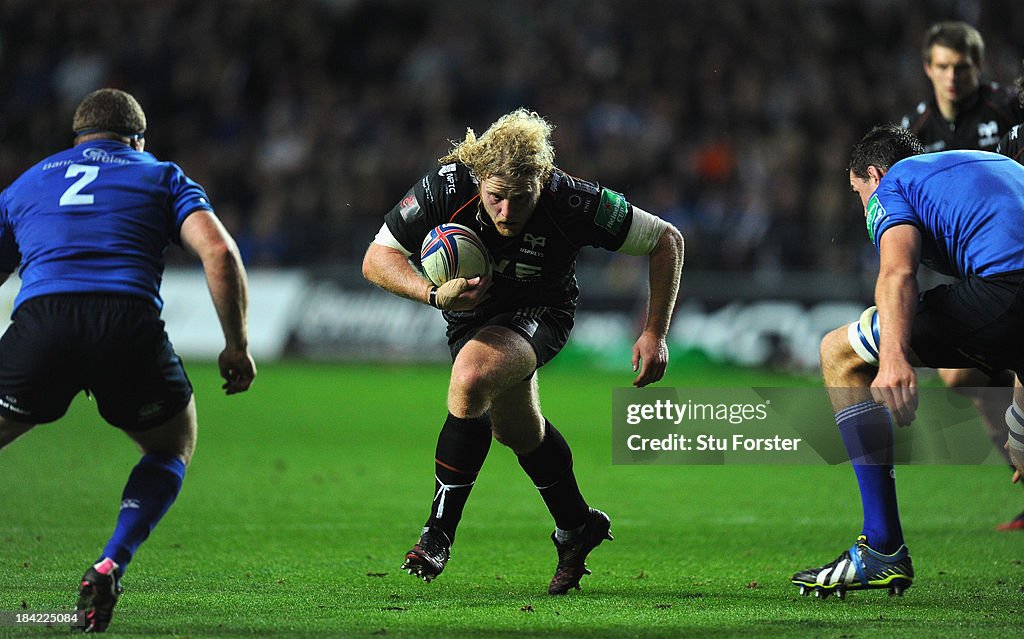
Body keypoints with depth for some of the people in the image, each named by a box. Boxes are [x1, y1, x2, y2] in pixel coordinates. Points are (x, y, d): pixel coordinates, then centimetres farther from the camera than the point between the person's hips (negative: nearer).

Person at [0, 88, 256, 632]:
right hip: (130, 320, -1)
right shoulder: (161, 177, 24)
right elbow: (217, 250, 6)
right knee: (173, 448, 25)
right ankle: (108, 569, 5)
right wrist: (237, 345, 12)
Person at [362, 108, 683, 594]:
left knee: (471, 377, -31)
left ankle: (439, 533, -20)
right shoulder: (447, 187, -31)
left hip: (540, 313, -4)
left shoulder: (571, 202, -34)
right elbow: (377, 259, -21)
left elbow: (667, 240, -21)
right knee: (517, 429, 19)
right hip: (469, 313, 4)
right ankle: (577, 527, 46)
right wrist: (436, 295, -38)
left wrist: (655, 333, -21)